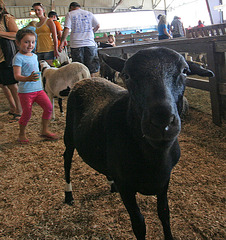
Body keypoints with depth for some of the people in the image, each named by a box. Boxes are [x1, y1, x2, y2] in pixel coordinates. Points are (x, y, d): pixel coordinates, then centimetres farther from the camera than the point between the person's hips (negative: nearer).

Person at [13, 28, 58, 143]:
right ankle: (22, 134, 21)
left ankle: (44, 130, 13)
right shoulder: (18, 57, -11)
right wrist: (28, 78, -39)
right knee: (27, 112, -1)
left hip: (38, 89, 7)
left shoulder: (34, 56, 13)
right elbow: (17, 76, -21)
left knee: (48, 107, -3)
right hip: (25, 90, -7)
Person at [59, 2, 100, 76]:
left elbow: (66, 29, -6)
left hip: (76, 45, -2)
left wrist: (62, 42, -3)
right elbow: (97, 26, 9)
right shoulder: (89, 13, 13)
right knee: (91, 68, 7)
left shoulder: (70, 14, 4)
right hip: (90, 43, 2)